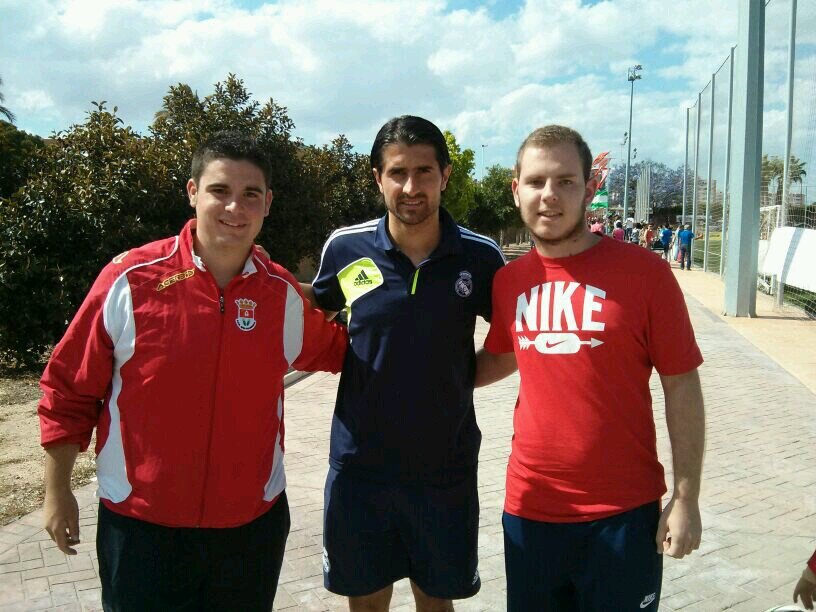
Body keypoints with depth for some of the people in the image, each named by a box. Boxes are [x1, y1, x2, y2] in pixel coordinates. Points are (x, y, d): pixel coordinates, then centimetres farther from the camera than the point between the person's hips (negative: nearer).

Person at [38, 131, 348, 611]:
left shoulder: (284, 293, -4)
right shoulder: (130, 279, -12)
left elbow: (331, 349, 17)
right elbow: (69, 391, -4)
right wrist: (58, 493, 0)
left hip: (254, 522, 3)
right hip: (139, 525, -2)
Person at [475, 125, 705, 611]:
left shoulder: (644, 272, -12)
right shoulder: (508, 280, 0)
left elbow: (681, 385, -7)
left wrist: (686, 499, -6)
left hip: (624, 511, -3)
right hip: (529, 507, 4)